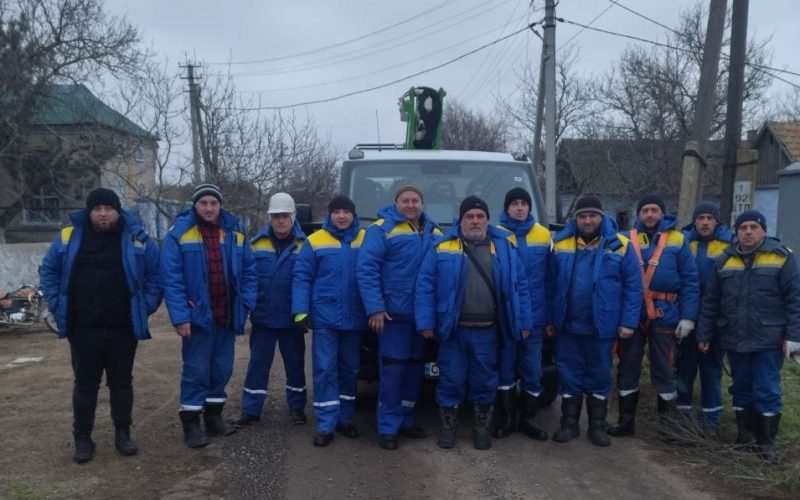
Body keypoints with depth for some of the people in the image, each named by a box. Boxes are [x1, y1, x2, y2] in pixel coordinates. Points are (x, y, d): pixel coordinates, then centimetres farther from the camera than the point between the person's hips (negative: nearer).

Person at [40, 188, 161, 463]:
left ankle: (122, 433, 24)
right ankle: (82, 438, 21)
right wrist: (58, 305, 3)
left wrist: (146, 305, -2)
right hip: (83, 329, 1)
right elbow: (48, 271, 12)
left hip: (123, 329, 0)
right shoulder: (68, 237, 1)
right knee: (85, 384, 9)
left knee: (121, 382, 11)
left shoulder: (136, 239, -2)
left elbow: (156, 274, 5)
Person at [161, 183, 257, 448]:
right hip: (197, 316, -5)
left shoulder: (235, 233, 7)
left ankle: (214, 416, 28)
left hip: (227, 317, 5)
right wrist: (180, 316, -18)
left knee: (222, 370, 14)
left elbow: (249, 272, 8)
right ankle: (191, 424, 12)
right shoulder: (179, 234, -7)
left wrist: (246, 305, -3)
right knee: (196, 371, 1)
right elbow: (171, 279, -12)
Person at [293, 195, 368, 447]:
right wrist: (300, 311, -10)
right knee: (325, 370, -2)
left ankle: (344, 419, 26)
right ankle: (326, 426, 5)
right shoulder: (315, 241, 0)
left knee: (350, 369, 12)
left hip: (354, 319, 2)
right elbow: (302, 278, -2)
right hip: (325, 317, -2)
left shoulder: (367, 240, 4)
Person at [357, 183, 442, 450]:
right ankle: (388, 428, 6)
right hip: (393, 313, -6)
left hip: (421, 315, 6)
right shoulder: (381, 229, -6)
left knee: (414, 369, 14)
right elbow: (366, 269, -12)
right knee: (392, 370, -5)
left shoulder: (433, 232, 12)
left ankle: (406, 421, 28)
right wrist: (375, 308, -18)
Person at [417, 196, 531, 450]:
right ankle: (448, 426, 25)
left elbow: (521, 286, 7)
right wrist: (426, 322, -9)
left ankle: (482, 427, 29)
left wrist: (524, 323, 2)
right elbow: (425, 286, -2)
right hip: (453, 329, -1)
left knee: (485, 381, 11)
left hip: (487, 331, 1)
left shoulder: (505, 246, 6)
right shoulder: (442, 247, 1)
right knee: (451, 379, 7)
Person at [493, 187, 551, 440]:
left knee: (532, 370, 8)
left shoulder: (543, 235, 6)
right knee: (505, 369, 5)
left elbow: (550, 276, 8)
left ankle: (528, 419, 22)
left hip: (534, 315, 2)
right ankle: (505, 419, 18)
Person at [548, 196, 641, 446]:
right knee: (569, 375, 10)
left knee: (599, 377, 11)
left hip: (602, 327, -1)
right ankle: (569, 424, 24)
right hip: (567, 325, 1)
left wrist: (628, 321, -10)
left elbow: (633, 286, -5)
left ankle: (597, 426, 25)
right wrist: (549, 319, 3)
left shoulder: (620, 246, -5)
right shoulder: (561, 244, 1)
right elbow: (550, 284, 5)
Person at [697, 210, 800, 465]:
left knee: (767, 392, 1)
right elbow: (710, 301, 9)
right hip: (734, 340, 3)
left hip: (768, 341, -3)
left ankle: (767, 442, 14)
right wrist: (704, 334, 7)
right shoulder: (724, 260, 7)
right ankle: (744, 437, 26)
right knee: (741, 390, 13)